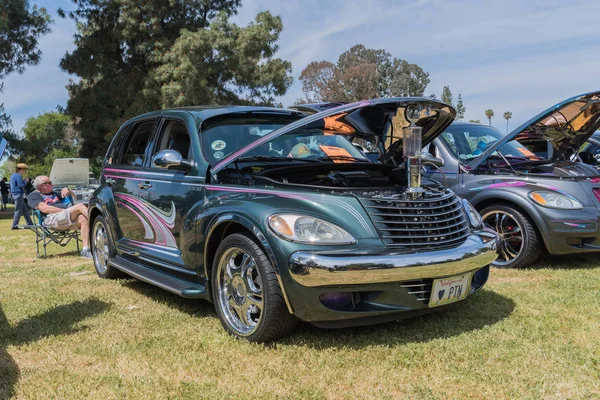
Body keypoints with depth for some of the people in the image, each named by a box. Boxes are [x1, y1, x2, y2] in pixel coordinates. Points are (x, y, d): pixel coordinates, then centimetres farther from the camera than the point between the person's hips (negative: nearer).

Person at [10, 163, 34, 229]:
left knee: (25, 210, 13)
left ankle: (30, 224, 16)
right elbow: (20, 185, -20)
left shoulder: (13, 175, 16)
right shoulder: (19, 176, -15)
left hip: (14, 194, 10)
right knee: (18, 211, -6)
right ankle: (15, 225, -4)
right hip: (18, 194, -10)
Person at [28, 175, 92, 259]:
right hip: (52, 219, -7)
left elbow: (73, 196, 42)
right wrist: (65, 211, -11)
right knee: (80, 206, -23)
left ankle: (85, 250, -28)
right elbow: (44, 208, -6)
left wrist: (67, 189, 19)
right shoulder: (34, 195, 13)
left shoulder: (53, 194, 35)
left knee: (83, 219, -24)